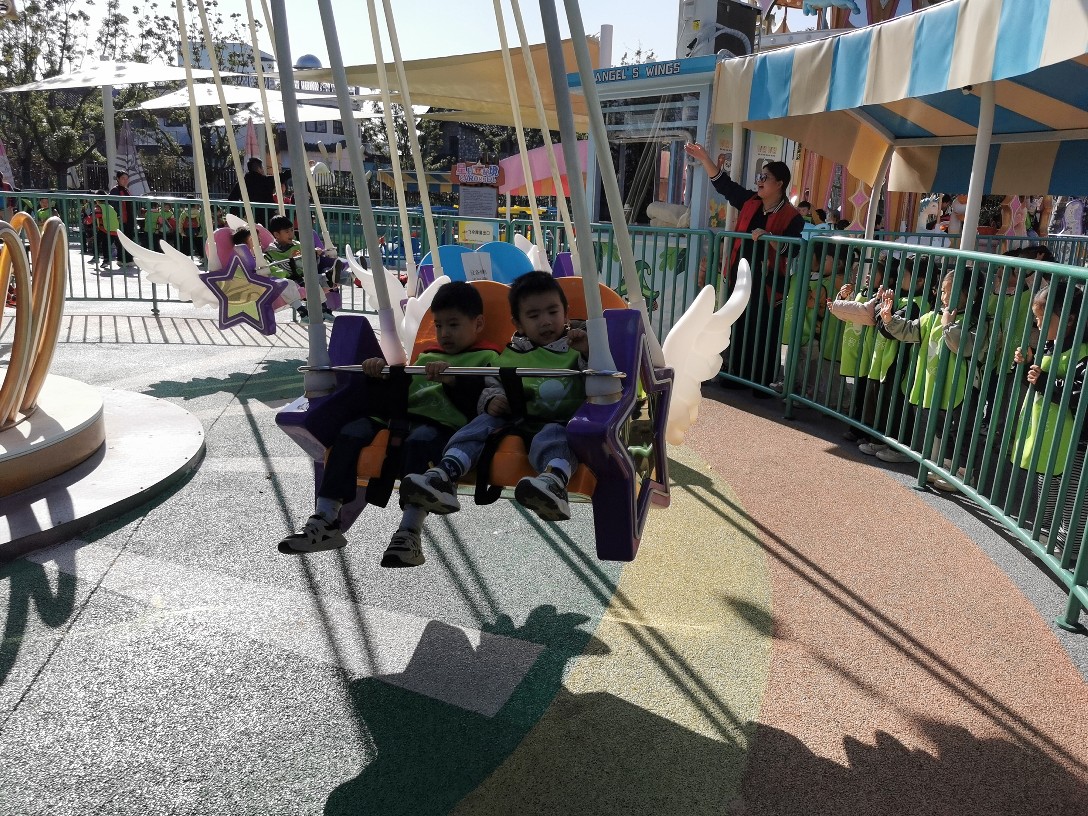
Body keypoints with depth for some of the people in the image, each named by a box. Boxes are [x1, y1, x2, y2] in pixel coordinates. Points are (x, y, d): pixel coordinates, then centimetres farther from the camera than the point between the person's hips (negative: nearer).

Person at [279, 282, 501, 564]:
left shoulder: (486, 358, 11)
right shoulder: (427, 356, 31)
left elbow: (480, 402, -9)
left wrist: (453, 380, -23)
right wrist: (383, 372, 9)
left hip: (444, 425, -7)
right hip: (403, 417, 7)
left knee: (419, 439, -39)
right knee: (352, 431, -14)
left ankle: (409, 533, -42)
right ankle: (325, 521, -16)